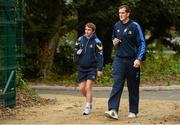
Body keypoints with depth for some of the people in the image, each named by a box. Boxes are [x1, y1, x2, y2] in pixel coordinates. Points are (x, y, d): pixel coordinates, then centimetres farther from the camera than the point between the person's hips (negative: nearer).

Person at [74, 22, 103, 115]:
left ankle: (88, 107, 0)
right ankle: (89, 99, 31)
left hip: (92, 68, -4)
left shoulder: (96, 42, -9)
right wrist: (77, 52, -7)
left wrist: (100, 69, -14)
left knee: (88, 87, -9)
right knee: (82, 88, 5)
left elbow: (100, 56, -9)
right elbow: (75, 49, 17)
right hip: (81, 68, 4)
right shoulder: (81, 39, 3)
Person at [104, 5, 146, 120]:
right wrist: (114, 42, 0)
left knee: (133, 87, 7)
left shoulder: (135, 26, -6)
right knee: (117, 84, -11)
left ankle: (133, 111, 18)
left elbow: (142, 44, -7)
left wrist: (139, 59, -17)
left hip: (132, 61, -3)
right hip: (119, 59, 3)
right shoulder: (117, 26, 7)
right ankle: (113, 110, -21)